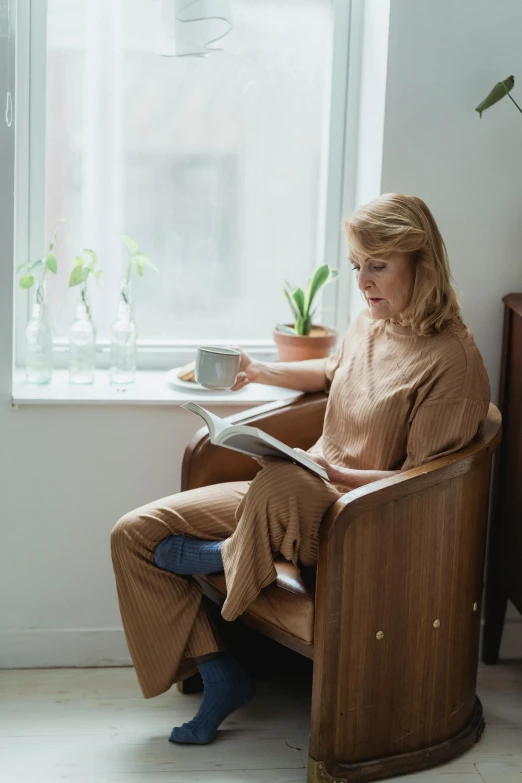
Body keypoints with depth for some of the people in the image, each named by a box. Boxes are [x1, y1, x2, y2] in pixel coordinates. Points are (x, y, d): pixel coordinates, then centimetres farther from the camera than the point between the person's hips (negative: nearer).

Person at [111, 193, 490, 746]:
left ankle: (228, 557, -7)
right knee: (135, 533, -2)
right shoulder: (369, 324, 6)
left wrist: (326, 473, -27)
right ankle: (220, 677, 5)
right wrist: (258, 372, 18)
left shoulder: (453, 361, -17)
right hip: (302, 494, 8)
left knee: (278, 485, -43)